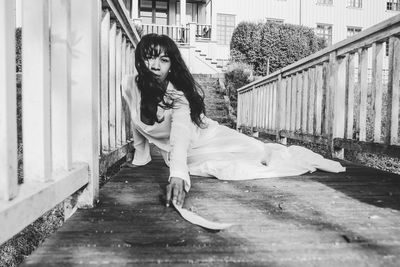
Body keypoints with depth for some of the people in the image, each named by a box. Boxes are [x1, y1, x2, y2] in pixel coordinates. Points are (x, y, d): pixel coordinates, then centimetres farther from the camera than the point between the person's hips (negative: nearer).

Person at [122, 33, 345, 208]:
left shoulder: (178, 94, -25)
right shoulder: (130, 85, -12)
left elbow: (181, 134, -43)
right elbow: (139, 123, 7)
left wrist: (178, 175, -60)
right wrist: (141, 157, 14)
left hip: (207, 138, -3)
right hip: (182, 155, 3)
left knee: (262, 152, -9)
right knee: (218, 168, -23)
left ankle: (317, 162, 20)